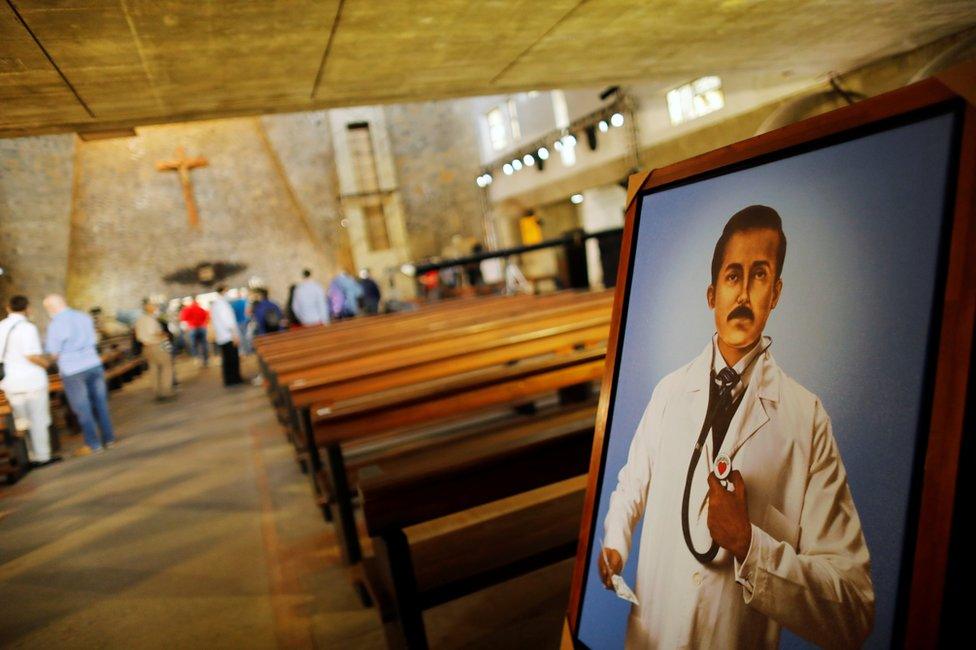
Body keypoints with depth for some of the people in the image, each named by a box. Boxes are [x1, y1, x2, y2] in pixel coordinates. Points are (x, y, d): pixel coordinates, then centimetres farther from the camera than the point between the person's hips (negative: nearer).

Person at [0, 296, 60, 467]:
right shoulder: (26, 327, -15)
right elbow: (32, 355, -22)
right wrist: (47, 363, -5)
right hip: (32, 381, -6)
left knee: (21, 421, 15)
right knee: (38, 419, 4)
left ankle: (28, 456, 19)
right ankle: (42, 456, 8)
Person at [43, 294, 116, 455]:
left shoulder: (55, 325, -13)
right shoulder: (84, 317, 4)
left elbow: (53, 354, -8)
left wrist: (47, 341, 10)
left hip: (72, 371, -5)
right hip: (94, 365, 5)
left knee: (83, 410, 6)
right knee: (100, 405, 13)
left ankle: (93, 444, 12)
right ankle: (109, 439, 18)